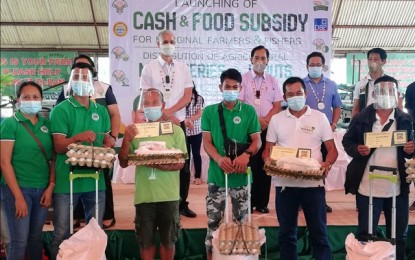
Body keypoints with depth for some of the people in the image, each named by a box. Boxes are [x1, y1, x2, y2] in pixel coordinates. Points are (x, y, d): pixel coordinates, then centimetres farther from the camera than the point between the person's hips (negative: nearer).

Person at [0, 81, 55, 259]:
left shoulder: (46, 124, 7)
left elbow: (53, 159, 9)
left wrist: (51, 187, -2)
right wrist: (18, 196, -15)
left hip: (42, 189, 4)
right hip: (18, 189, -4)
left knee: (36, 237, 15)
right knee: (19, 241, 1)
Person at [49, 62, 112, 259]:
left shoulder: (101, 111, 10)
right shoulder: (61, 110, -4)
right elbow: (59, 147, -11)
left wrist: (109, 144, -7)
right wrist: (78, 137, -30)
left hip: (95, 180, 4)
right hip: (66, 181, -4)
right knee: (62, 234, 4)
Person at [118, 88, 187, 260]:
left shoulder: (175, 131, -1)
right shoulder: (135, 131, 5)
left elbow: (180, 163, -6)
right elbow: (123, 163, 4)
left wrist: (160, 165, -23)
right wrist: (126, 140, -12)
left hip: (169, 195, -1)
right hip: (144, 196, 2)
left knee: (168, 240, 11)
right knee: (145, 241, 12)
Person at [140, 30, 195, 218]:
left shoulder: (183, 68, 8)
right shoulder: (149, 68, 1)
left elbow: (187, 97, 2)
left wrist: (168, 111, -11)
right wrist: (165, 116, -10)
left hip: (179, 122, 2)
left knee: (183, 165, 4)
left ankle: (182, 204, 16)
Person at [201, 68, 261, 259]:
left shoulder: (249, 111, 4)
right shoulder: (209, 111, 5)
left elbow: (257, 140, 2)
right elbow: (207, 142, 0)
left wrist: (246, 154, -19)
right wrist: (219, 159, -19)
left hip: (241, 175, 1)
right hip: (216, 174, 0)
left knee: (241, 221, 10)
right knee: (214, 222, 2)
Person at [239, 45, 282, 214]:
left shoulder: (273, 81, 11)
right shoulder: (243, 79, 2)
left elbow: (277, 105, 6)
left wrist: (266, 120, -10)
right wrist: (256, 120, -12)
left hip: (268, 128, 3)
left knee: (265, 165, 4)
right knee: (249, 165, -2)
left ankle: (262, 202, 13)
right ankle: (248, 202, 6)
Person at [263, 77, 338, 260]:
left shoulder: (319, 117, 3)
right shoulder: (276, 119, 7)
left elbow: (332, 148, 4)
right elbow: (268, 149, 9)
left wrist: (327, 163, -16)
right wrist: (268, 161, -13)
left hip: (313, 183, -1)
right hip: (285, 184, 2)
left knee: (319, 232, 5)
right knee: (286, 233, 11)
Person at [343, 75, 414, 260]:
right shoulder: (361, 118, -4)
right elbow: (347, 142, 3)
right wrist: (357, 149, -17)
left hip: (398, 187, 3)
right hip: (368, 187, -2)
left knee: (399, 235, 14)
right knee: (365, 234, 8)